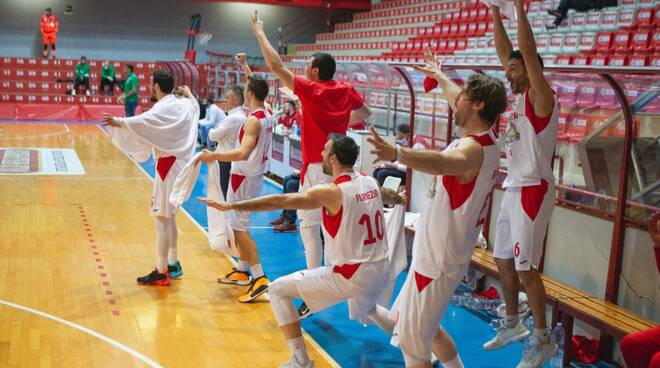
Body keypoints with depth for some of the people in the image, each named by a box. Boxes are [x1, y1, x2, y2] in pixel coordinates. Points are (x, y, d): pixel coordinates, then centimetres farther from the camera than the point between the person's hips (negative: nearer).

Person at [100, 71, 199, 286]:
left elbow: (144, 120, -36)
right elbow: (195, 105, 36)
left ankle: (161, 273, -3)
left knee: (162, 218, -6)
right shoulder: (184, 104, 11)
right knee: (169, 216, 20)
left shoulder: (164, 108, -16)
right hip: (179, 163, 10)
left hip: (168, 165, -10)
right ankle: (173, 264, 30)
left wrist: (119, 122, -48)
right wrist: (189, 94, 54)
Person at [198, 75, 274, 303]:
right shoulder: (267, 117, 6)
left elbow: (243, 153, -34)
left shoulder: (253, 120, -21)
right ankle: (242, 271, 30)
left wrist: (214, 156, -32)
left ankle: (260, 279, -11)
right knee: (239, 224, 20)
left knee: (239, 227, -7)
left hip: (244, 177, -9)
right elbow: (259, 89, 28)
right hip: (255, 175, 9)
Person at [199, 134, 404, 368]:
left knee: (278, 291, 3)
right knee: (364, 311, 39)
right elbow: (388, 195, 31)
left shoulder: (331, 192, -16)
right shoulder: (371, 182, 6)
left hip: (351, 276, -7)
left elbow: (279, 201, -20)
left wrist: (231, 206, -18)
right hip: (382, 272, 8)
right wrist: (397, 199, 56)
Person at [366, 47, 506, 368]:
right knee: (424, 327, 26)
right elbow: (459, 102, 27)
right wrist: (439, 76, 42)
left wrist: (397, 153, -67)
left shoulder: (473, 148, -24)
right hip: (441, 255, 10)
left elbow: (442, 162, -49)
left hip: (438, 262, -10)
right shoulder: (484, 139, 5)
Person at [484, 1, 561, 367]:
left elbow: (529, 51, -23)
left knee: (526, 268, -6)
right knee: (503, 261, 15)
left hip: (533, 192, -9)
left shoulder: (541, 98, -11)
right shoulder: (520, 97, 11)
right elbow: (504, 51, 13)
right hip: (512, 190, 9)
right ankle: (513, 325, 30)